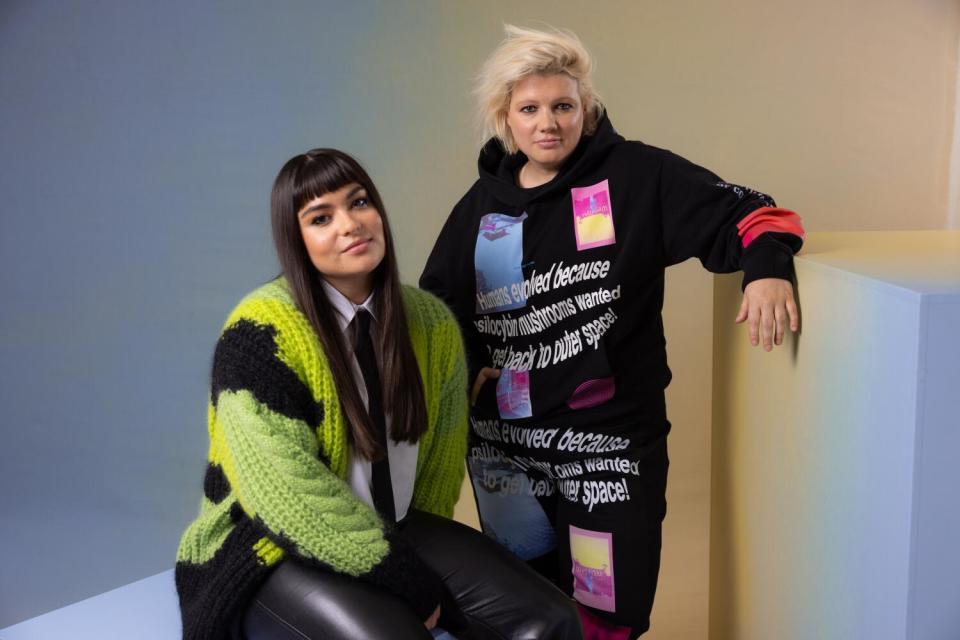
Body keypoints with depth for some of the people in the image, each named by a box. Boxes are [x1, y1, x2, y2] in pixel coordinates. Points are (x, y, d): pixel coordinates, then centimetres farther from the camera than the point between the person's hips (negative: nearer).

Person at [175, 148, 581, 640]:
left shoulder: (431, 321, 1)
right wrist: (414, 585, -20)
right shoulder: (264, 330, -18)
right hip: (273, 550, -5)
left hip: (394, 530, 5)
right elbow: (288, 492, -24)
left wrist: (427, 551, 11)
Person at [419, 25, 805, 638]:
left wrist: (768, 267, -27)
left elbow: (748, 213, -7)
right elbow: (435, 305, 15)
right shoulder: (482, 203, 7)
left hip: (611, 438, -4)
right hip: (503, 441, 4)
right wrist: (461, 369, 1)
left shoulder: (636, 175, -7)